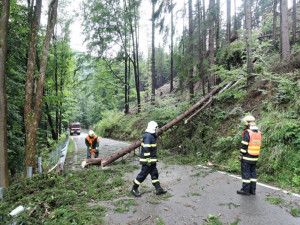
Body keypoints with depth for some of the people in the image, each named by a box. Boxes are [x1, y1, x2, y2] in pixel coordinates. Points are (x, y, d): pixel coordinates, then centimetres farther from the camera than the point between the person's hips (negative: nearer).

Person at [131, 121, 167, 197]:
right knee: (143, 174, -2)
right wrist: (148, 159, -25)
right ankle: (134, 189, 11)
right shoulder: (148, 136, -19)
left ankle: (158, 189, 17)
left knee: (154, 174, 12)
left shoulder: (151, 136, 14)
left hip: (152, 160, 10)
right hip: (148, 160, -10)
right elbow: (146, 148, -25)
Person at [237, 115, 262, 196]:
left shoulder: (247, 133, -15)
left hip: (247, 157, -7)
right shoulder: (259, 133, 8)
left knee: (246, 172, 1)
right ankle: (253, 190, 19)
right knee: (253, 172, 14)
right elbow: (258, 145, 12)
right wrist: (256, 156, 18)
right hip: (255, 157, 7)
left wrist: (241, 155, -9)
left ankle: (246, 190, 7)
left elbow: (244, 146, -17)